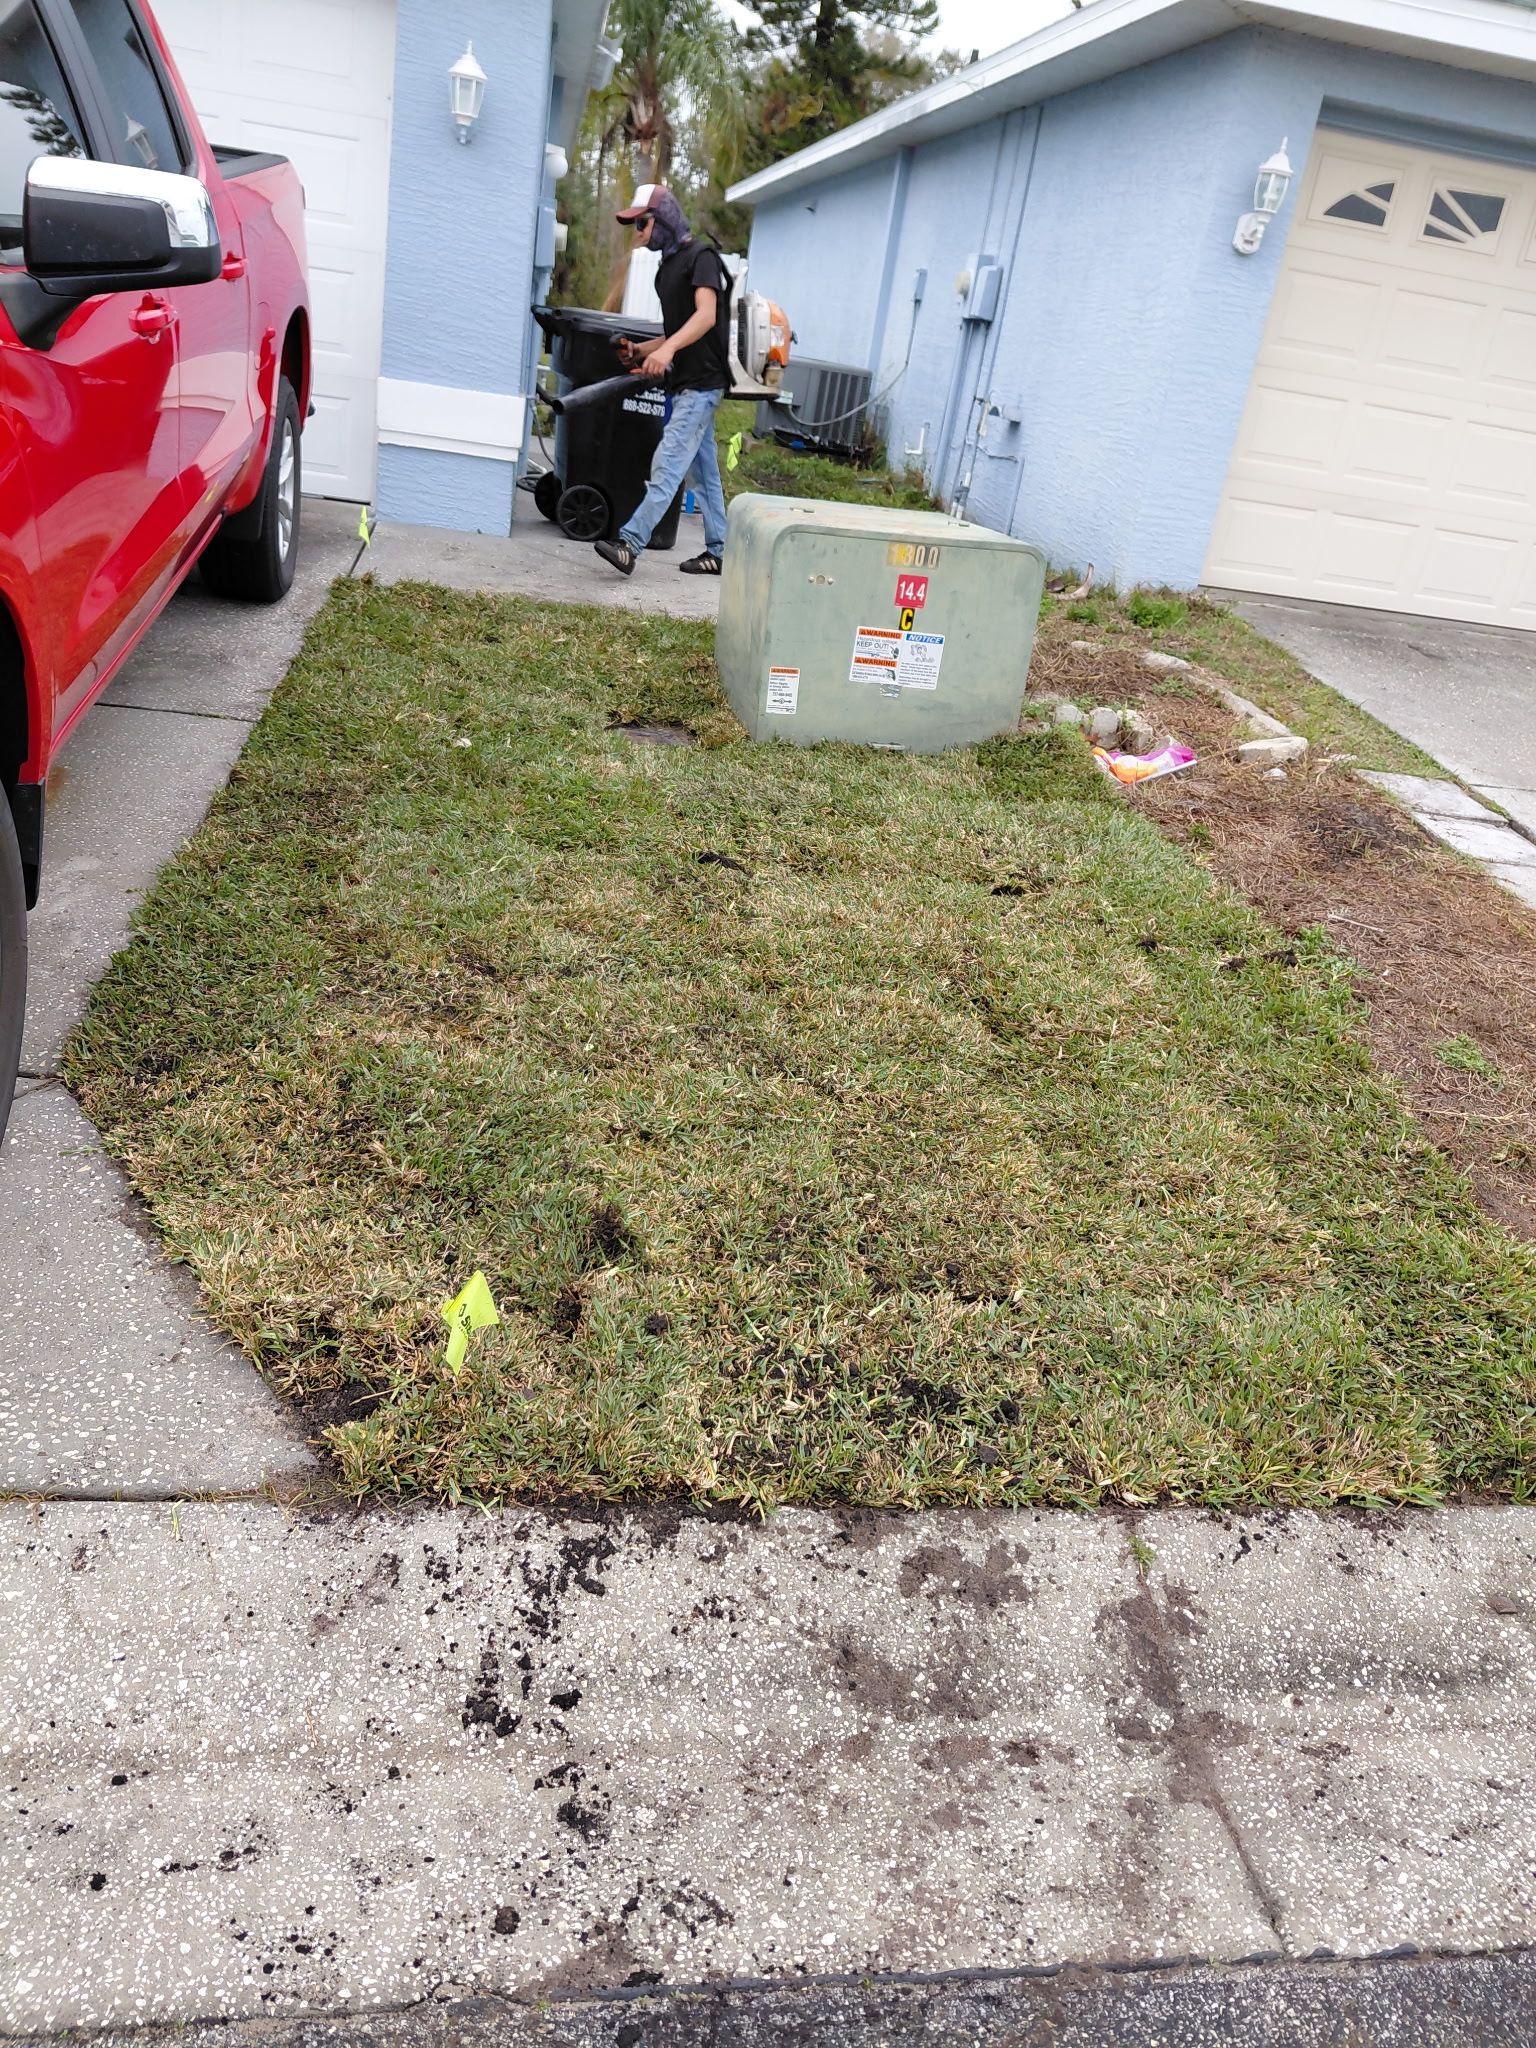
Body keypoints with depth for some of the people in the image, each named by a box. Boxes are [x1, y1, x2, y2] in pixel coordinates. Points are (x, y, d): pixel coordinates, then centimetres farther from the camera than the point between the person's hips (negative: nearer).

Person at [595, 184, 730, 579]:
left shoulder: (700, 257, -9)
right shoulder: (668, 267, 18)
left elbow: (706, 315, -24)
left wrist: (668, 348, -38)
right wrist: (642, 350, 10)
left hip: (702, 383, -10)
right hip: (685, 383, 10)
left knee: (667, 465, -17)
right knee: (703, 471, 10)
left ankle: (630, 543, -25)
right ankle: (718, 553, 15)